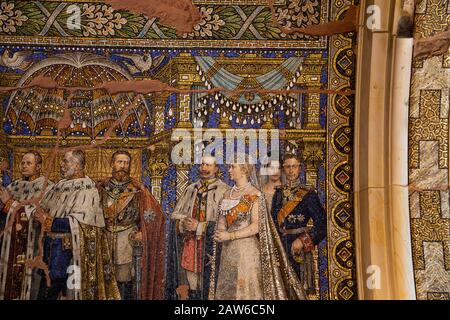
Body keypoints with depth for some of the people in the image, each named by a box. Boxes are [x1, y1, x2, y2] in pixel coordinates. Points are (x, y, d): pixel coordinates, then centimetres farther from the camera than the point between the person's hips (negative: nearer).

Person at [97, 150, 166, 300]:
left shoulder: (137, 189, -1)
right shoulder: (102, 187, 6)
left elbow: (155, 214, 0)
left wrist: (142, 233, -6)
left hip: (129, 240, -2)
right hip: (105, 238, 2)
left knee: (125, 279, -1)